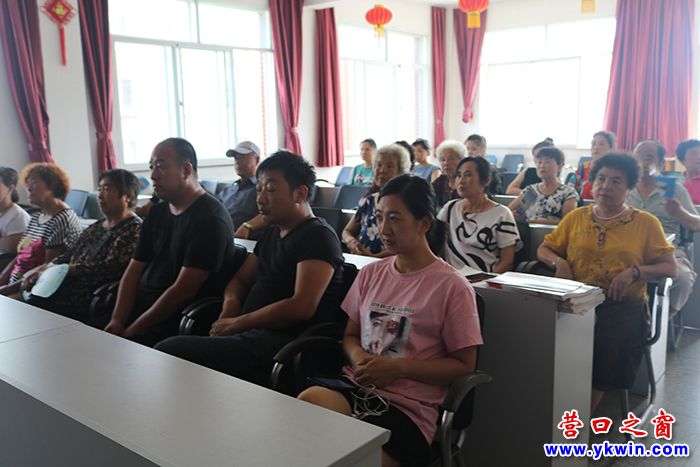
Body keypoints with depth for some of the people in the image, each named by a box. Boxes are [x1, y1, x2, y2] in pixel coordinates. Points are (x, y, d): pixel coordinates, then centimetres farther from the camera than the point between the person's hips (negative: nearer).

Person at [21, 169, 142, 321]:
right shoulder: (95, 228, 21)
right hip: (68, 290, 8)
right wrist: (44, 269, -2)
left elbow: (109, 269, -17)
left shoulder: (134, 229, -7)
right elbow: (68, 256, 18)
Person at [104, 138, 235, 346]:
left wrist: (131, 331, -14)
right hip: (138, 310, 7)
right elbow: (133, 271, 11)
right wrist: (117, 320, -4)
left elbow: (183, 290, -18)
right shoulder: (157, 213, 14)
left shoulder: (210, 219, -14)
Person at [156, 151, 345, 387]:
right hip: (251, 333, 9)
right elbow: (240, 279, 27)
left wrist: (238, 323, -10)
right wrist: (231, 304, 3)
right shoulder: (271, 233, 22)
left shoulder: (318, 236, -6)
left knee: (168, 351, -22)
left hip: (279, 341, -8)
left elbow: (302, 307, -17)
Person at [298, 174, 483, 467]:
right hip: (357, 385, 4)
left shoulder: (452, 287, -3)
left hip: (408, 408, -4)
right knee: (307, 402, -29)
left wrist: (399, 367, -12)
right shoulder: (371, 273, 13)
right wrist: (358, 358, -4)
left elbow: (463, 365, -1)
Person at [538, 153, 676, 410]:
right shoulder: (576, 217, 17)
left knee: (606, 342, -33)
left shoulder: (646, 223, 11)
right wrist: (559, 261, -2)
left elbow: (669, 268, 7)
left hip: (623, 305, -1)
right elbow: (544, 249, 21)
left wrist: (634, 272, -12)